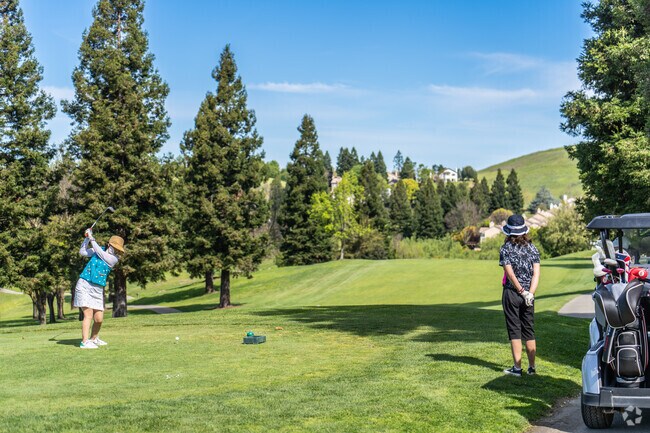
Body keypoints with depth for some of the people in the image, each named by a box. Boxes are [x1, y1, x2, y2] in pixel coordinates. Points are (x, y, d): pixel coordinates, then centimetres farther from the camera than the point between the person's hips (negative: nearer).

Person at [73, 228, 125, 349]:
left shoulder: (114, 259, -1)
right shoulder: (98, 250, 5)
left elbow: (100, 254, -10)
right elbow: (82, 252, 6)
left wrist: (92, 239, -4)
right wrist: (87, 238, -3)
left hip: (97, 290, 2)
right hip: (84, 286, -2)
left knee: (99, 319, 2)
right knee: (88, 314, -14)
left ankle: (93, 339, 28)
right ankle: (84, 342, -13)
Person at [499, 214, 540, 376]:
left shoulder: (506, 249, -7)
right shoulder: (532, 248, 4)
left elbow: (510, 274, -15)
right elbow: (536, 273, -5)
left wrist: (522, 291, -11)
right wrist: (530, 293, -10)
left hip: (511, 293, -4)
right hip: (528, 295, 4)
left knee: (514, 331, 1)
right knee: (529, 331, 11)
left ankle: (517, 368, 0)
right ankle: (532, 367, 13)